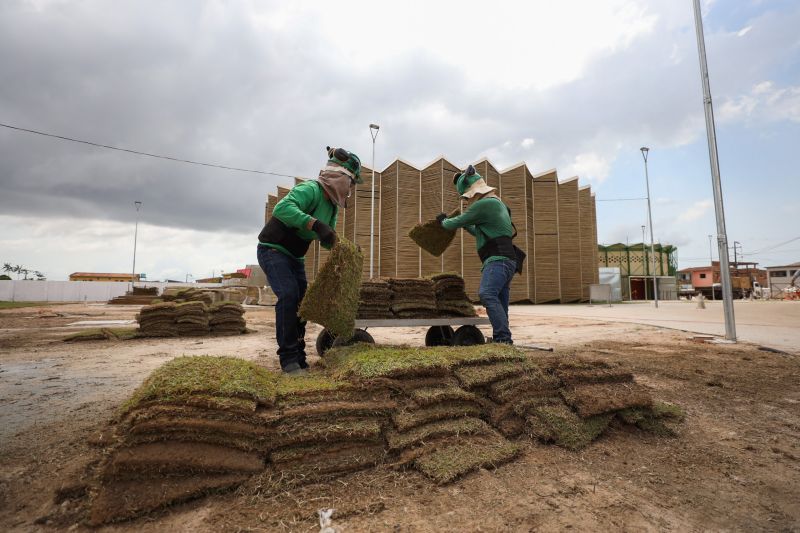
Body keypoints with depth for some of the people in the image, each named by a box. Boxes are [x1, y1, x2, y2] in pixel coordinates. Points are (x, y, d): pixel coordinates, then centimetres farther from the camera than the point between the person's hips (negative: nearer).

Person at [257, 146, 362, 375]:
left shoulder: (332, 204, 4)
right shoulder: (310, 189, -23)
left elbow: (327, 239, 11)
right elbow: (282, 208, -42)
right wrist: (315, 224, -50)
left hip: (294, 256, 9)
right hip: (272, 250, -9)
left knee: (300, 300, 4)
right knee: (288, 296, -23)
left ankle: (298, 357, 13)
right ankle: (288, 358, -14)